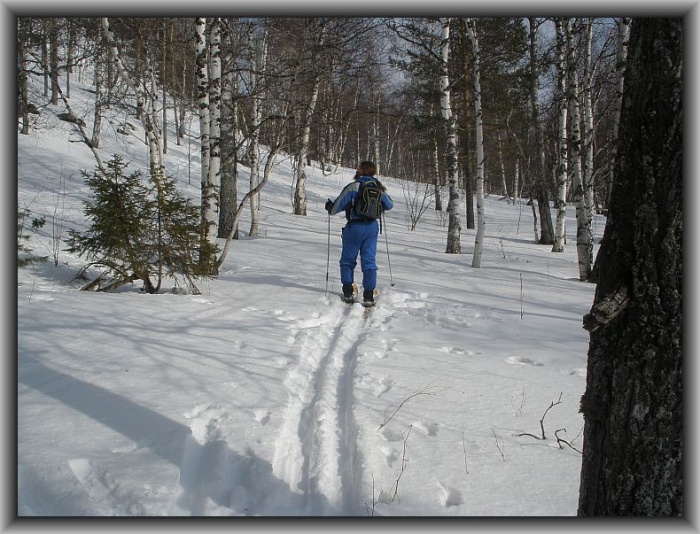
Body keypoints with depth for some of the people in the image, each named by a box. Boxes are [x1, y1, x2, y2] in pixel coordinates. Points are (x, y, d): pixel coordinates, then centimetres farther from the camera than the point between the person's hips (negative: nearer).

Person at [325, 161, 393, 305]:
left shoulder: (353, 187, -13)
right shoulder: (378, 188, 2)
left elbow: (338, 205, -10)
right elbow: (389, 205, 15)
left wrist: (329, 207, 12)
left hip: (355, 226, -4)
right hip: (372, 227, 4)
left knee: (348, 260, 12)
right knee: (369, 261, 7)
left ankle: (348, 292, 9)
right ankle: (369, 295, 3)